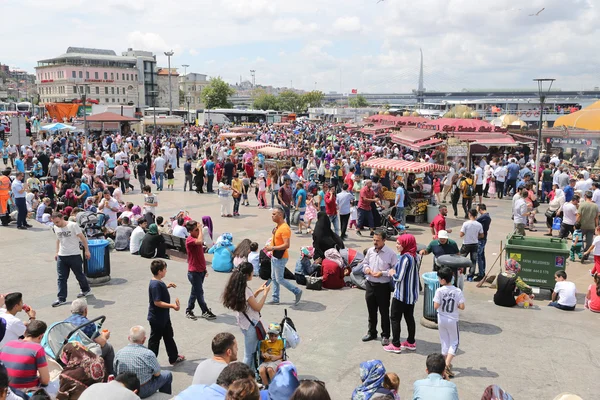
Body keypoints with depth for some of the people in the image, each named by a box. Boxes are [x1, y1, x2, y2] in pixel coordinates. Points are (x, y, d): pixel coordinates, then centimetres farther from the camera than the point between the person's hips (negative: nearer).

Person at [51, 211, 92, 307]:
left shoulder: (73, 225, -13)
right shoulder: (55, 228, 3)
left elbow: (82, 238, -8)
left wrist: (86, 250, -7)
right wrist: (57, 252, 17)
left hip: (74, 255, -4)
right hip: (61, 256, 4)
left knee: (79, 274, 10)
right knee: (61, 278, 1)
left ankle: (86, 289, 35)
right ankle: (61, 299, 4)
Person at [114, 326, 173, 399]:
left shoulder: (119, 353, -10)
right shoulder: (148, 354, -23)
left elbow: (116, 372, 5)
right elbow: (157, 373, -11)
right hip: (143, 392, -5)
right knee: (167, 375, 17)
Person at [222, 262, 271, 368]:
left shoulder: (237, 287, 3)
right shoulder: (245, 290, -24)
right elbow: (257, 307, -17)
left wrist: (258, 291, 12)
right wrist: (265, 293, -9)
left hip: (244, 323, 9)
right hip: (250, 325, -9)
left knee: (252, 351, 20)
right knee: (249, 354, 2)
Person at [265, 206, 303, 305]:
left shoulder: (284, 228, -23)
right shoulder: (278, 226, 8)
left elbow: (286, 245, -29)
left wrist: (273, 248, -25)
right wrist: (270, 247, 11)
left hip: (280, 258, -10)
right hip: (275, 256, 10)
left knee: (279, 279, -3)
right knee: (274, 278, 15)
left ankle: (297, 291, 11)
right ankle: (275, 298, 25)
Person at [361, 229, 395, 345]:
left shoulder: (390, 253, -13)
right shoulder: (370, 251, 3)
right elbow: (365, 263, 17)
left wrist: (382, 273, -21)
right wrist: (366, 268, -4)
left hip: (383, 286, -5)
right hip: (370, 284, 5)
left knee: (384, 312, 5)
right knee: (371, 311, 17)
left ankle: (385, 336, 18)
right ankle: (372, 333, 33)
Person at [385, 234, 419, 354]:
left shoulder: (404, 257, -22)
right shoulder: (414, 256, 6)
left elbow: (399, 277, -24)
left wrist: (392, 273, -4)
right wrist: (394, 272, 5)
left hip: (401, 294, -9)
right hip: (411, 293, 9)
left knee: (395, 318, 2)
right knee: (409, 317, 16)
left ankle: (395, 345, 7)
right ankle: (411, 342, 25)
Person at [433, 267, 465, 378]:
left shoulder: (439, 291, -16)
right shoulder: (458, 291, -12)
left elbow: (435, 306, -17)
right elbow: (462, 307, -13)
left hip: (441, 320, 1)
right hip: (453, 320, -1)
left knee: (445, 341, 17)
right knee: (454, 342, 10)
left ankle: (446, 363, 28)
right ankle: (447, 365, -6)